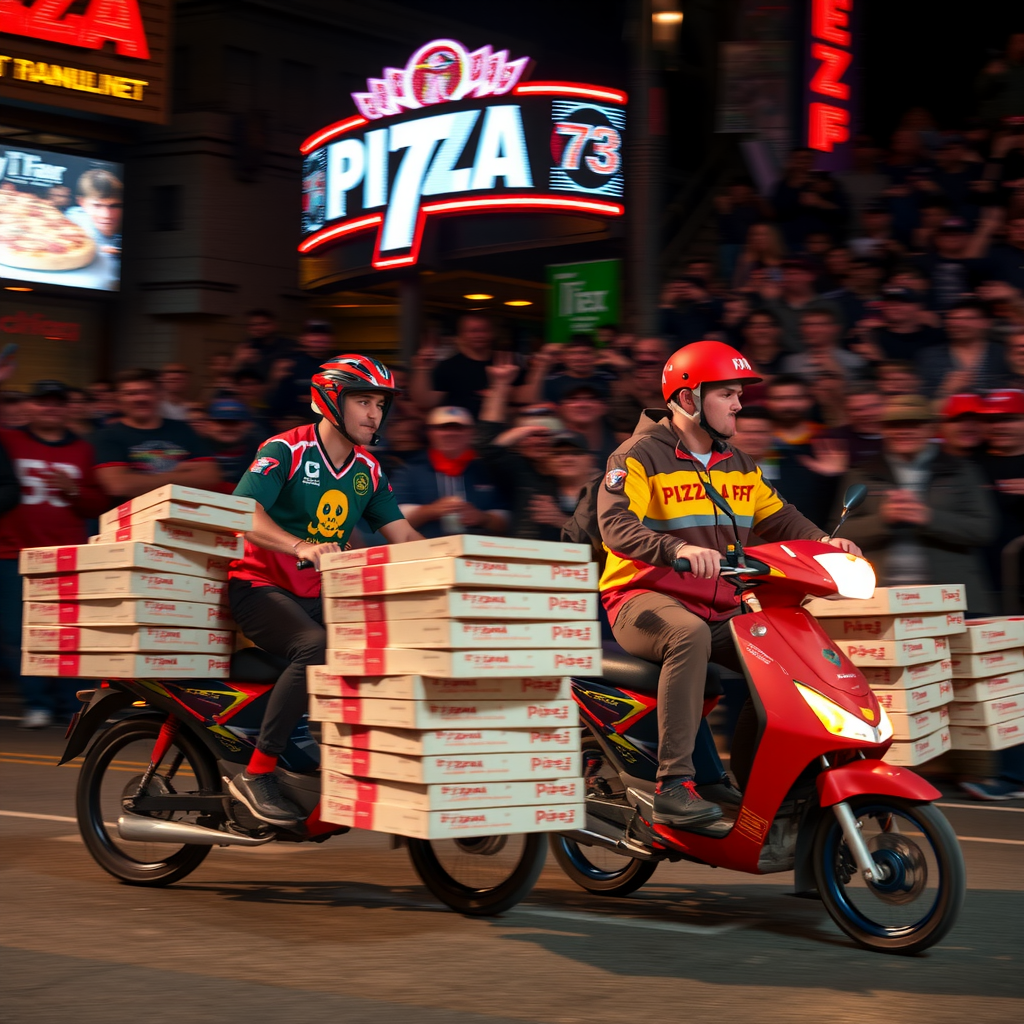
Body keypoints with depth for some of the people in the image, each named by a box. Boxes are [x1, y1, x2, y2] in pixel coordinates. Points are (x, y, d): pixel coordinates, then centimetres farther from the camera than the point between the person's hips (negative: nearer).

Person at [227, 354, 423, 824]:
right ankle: (256, 773, -29)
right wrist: (300, 546, -38)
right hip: (260, 587, -7)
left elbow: (402, 535, 10)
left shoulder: (368, 469, 12)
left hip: (318, 596, 7)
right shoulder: (285, 450, -9)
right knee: (316, 647, -35)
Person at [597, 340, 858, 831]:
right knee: (690, 635, -39)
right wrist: (679, 549, -39)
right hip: (645, 600, -7)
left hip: (719, 606, 7)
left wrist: (822, 540, -1)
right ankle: (673, 786, -41)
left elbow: (777, 516, 20)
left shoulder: (736, 464, 19)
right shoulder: (639, 456, -7)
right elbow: (615, 524, -22)